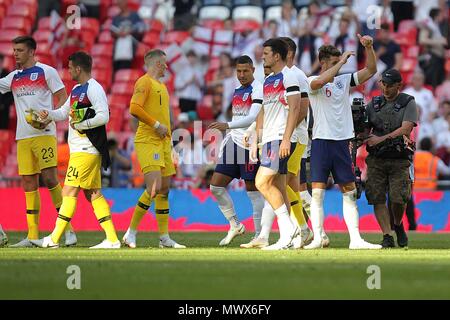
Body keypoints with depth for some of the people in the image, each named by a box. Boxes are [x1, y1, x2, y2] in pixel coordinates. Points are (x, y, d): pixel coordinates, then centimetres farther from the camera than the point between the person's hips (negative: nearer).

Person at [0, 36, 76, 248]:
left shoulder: (46, 72, 0)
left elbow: (63, 98, -3)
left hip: (44, 134, -6)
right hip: (22, 137, 6)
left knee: (49, 178, -12)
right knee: (29, 184, 3)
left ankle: (68, 230, -6)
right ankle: (32, 236, 4)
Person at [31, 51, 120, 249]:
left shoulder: (93, 89, -12)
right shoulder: (76, 90, 19)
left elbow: (103, 116, -20)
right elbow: (63, 113, 24)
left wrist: (81, 125, -16)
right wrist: (48, 114, 5)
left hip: (86, 150, -10)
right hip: (79, 149, 10)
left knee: (69, 190, -8)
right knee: (92, 193, 6)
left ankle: (54, 239, -6)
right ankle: (112, 239, 3)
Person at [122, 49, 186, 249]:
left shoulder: (161, 86, 22)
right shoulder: (144, 82, -7)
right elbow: (134, 108, -20)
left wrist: (170, 141, 23)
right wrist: (156, 125, -17)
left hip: (162, 142, 10)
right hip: (147, 141, -10)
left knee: (164, 189, 7)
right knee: (154, 188, -18)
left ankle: (164, 238, 10)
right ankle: (131, 232, -10)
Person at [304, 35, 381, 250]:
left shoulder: (344, 80, 12)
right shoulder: (312, 82, -3)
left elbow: (370, 70, 11)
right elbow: (319, 82, -27)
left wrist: (369, 47, -3)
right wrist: (341, 62, -21)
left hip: (342, 142, 5)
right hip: (321, 141, -5)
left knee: (349, 192, 4)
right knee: (317, 191, -7)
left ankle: (355, 239, 5)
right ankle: (317, 238, -6)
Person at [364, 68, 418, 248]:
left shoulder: (408, 103, 1)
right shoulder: (373, 104, 12)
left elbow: (405, 129, -12)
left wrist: (381, 139, -22)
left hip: (399, 160, -3)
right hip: (376, 159, 3)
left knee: (398, 198, -12)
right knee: (377, 198, -6)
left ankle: (398, 225, 18)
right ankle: (387, 236, -1)